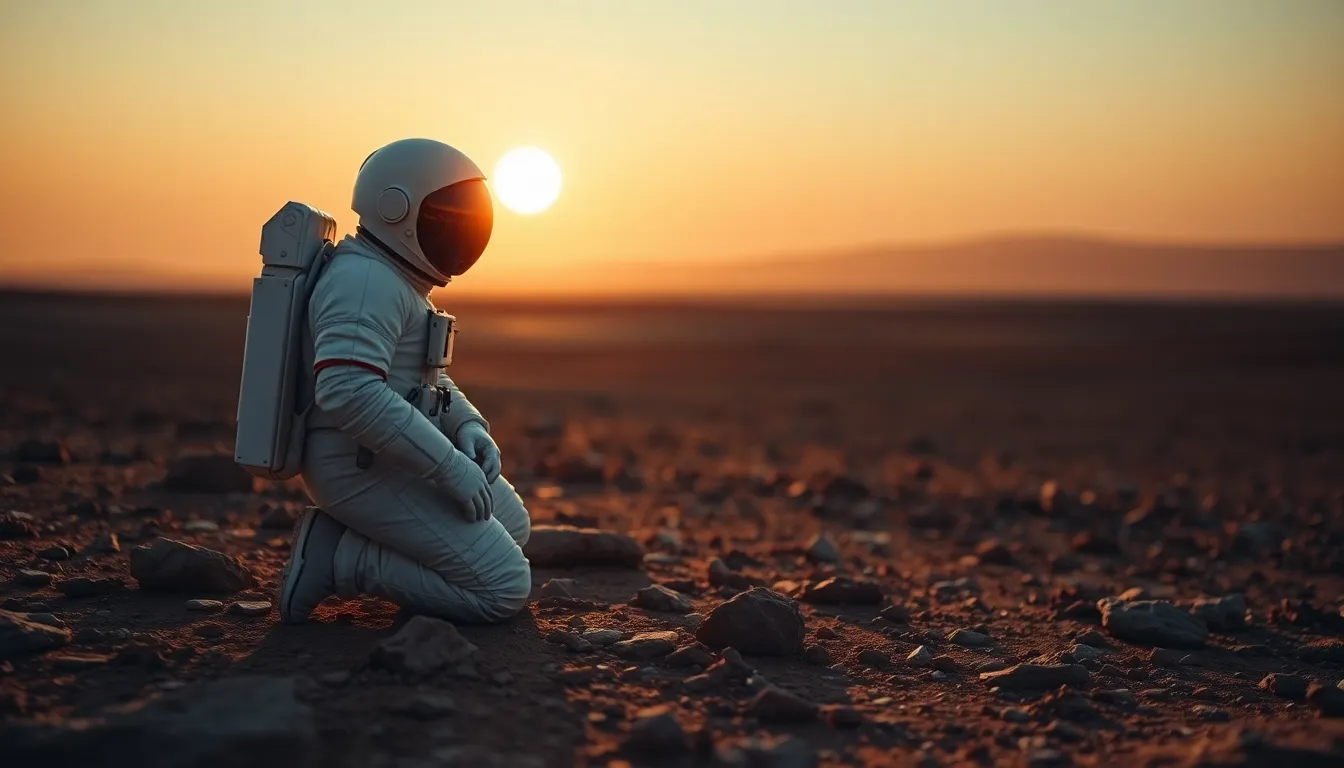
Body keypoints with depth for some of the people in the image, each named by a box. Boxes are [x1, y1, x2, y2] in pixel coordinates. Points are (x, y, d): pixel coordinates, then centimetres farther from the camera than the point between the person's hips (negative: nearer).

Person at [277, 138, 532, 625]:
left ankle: (342, 538, 12)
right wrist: (450, 465, -27)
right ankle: (341, 562, -6)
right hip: (363, 471, -11)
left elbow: (425, 379, 23)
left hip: (386, 461, 11)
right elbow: (348, 391, -32)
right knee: (505, 587, -10)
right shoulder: (366, 280, -19)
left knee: (511, 526, 24)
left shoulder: (397, 280, 16)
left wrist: (470, 428, 2)